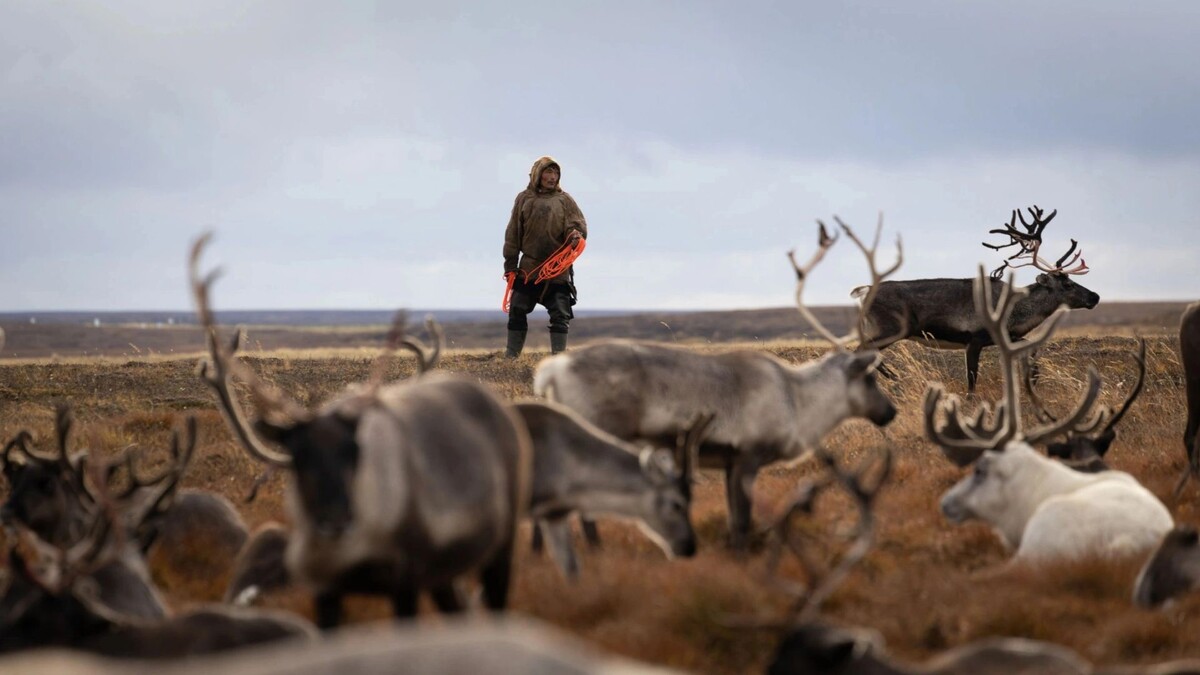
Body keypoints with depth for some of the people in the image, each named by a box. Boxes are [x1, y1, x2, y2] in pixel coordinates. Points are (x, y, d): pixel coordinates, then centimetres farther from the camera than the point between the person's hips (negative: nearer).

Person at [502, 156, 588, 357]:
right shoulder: (524, 199, 8)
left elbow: (579, 225, 0)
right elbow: (513, 234, 8)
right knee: (517, 312, 2)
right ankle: (511, 356, 8)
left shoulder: (564, 200, 5)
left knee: (560, 315, -2)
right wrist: (510, 265, 3)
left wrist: (576, 235, -25)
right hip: (528, 269, 1)